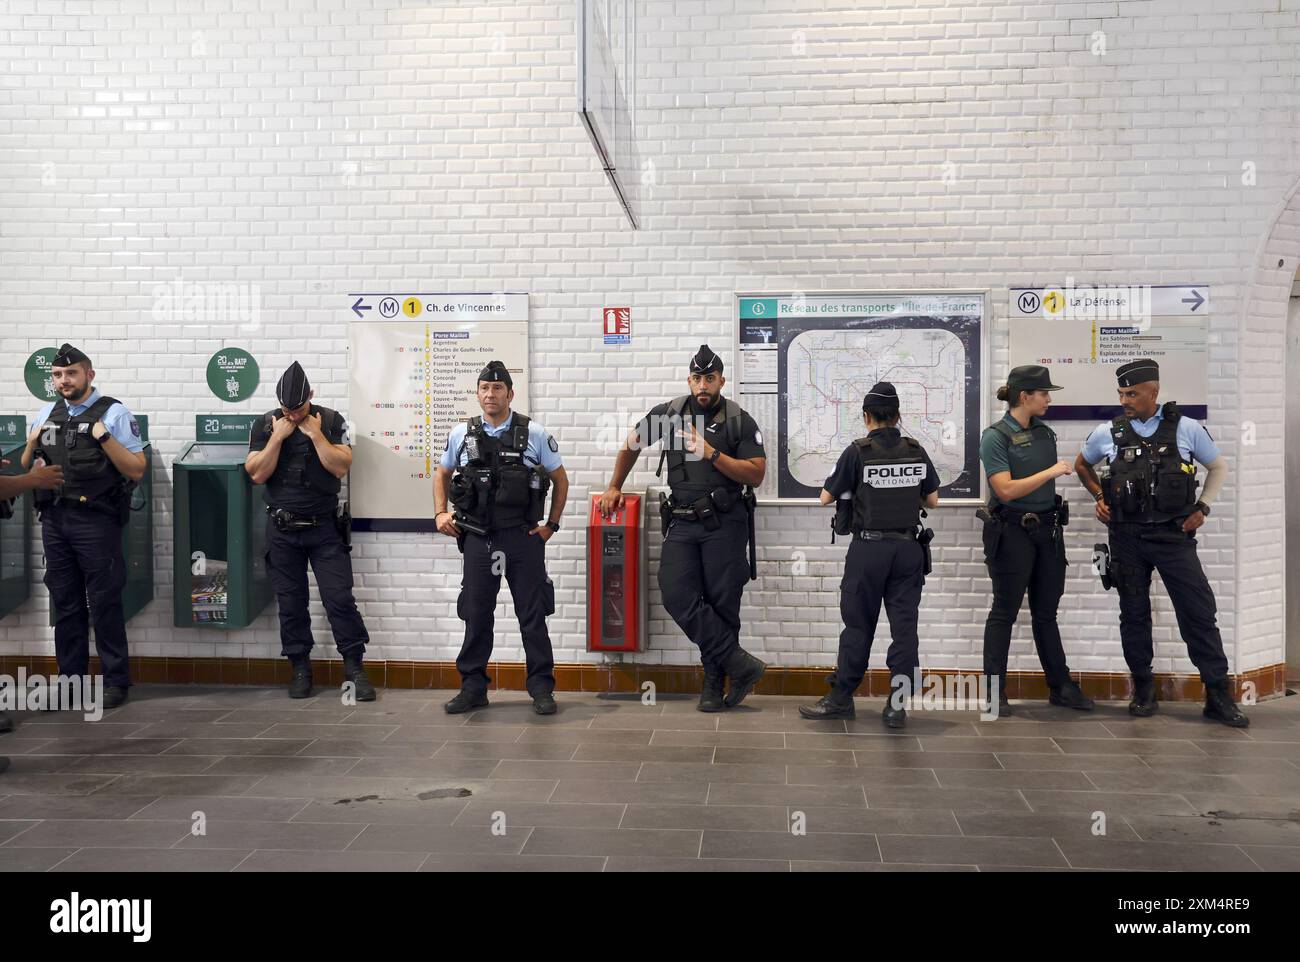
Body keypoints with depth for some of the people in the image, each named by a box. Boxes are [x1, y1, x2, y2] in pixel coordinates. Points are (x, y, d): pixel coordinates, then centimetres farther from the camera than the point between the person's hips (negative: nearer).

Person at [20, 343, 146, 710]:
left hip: (95, 521, -5)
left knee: (104, 602, -2)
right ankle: (71, 678, 20)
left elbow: (137, 470, -7)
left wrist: (104, 438, -17)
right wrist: (32, 444, 1)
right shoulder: (46, 414, 14)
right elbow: (25, 470, 20)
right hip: (54, 519, 5)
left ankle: (116, 681, 7)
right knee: (65, 602, 11)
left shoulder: (113, 413, -3)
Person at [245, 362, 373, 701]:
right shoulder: (265, 425, 2)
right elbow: (257, 474, -7)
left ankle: (354, 668, 4)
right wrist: (279, 436, -13)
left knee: (340, 598, -5)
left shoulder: (331, 421, -2)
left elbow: (341, 467, -11)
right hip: (283, 530, 2)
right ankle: (300, 668, 19)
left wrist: (315, 434, -15)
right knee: (291, 603, 7)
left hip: (325, 529, -2)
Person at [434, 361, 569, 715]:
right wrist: (441, 513, 7)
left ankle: (542, 687, 12)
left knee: (533, 614, 3)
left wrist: (552, 524, 3)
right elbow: (442, 474, 20)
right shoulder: (461, 434, 5)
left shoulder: (534, 433, -1)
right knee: (475, 615, 8)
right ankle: (473, 688, 19)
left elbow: (560, 479, 8)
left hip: (523, 538, -2)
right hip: (478, 538, 2)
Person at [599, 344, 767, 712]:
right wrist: (614, 487, 22)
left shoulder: (740, 421, -1)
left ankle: (714, 682, 15)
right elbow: (632, 444, 21)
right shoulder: (669, 413, 6)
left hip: (724, 523, -2)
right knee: (678, 596, -12)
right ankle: (741, 665, -7)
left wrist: (711, 453, -16)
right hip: (682, 522, 3)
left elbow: (756, 475, -7)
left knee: (722, 602, 0)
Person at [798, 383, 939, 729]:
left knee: (859, 625, 5)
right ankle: (897, 706, 5)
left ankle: (841, 699, 14)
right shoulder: (916, 451, 3)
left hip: (869, 548, -3)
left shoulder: (857, 451, -8)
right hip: (909, 548, 3)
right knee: (904, 625, 4)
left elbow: (826, 497, -1)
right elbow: (932, 500, 11)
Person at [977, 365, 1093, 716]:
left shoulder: (1044, 432, 10)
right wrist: (1051, 472, -18)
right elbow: (1006, 490, -19)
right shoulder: (995, 437, -11)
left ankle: (1061, 686, 22)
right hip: (1013, 532, -6)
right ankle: (995, 693, 10)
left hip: (1048, 530, 6)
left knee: (1046, 612, 13)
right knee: (1005, 612, 1)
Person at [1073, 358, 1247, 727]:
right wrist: (1099, 496, 7)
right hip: (1126, 537, 1)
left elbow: (1219, 467, 12)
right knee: (1134, 614, 8)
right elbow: (1081, 465, 20)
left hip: (1173, 534, -1)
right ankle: (1142, 688, 21)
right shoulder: (1107, 433, 1)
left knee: (1199, 612, -2)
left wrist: (1202, 507, 3)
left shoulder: (1186, 429, -2)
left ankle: (1218, 695, 6)